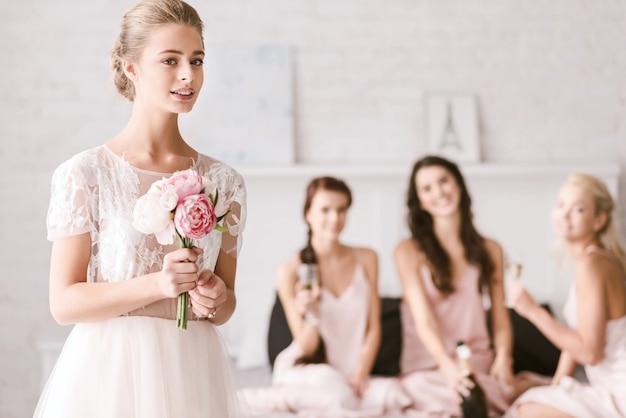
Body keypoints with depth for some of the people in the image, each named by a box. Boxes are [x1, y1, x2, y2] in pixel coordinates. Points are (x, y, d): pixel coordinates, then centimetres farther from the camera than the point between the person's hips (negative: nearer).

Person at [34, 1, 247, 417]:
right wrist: (157, 284, -20)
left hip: (194, 376, 3)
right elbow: (64, 303, -8)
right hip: (110, 374, -3)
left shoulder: (224, 181, 3)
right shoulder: (84, 174, -7)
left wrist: (214, 299, -11)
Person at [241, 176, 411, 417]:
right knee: (339, 396, -38)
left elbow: (373, 327, 5)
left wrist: (360, 375, -9)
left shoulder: (366, 259, 3)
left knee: (390, 393, -30)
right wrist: (310, 315, -26)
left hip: (350, 377, 4)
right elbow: (307, 347, -5)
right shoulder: (291, 271, -7)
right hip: (304, 371, -4)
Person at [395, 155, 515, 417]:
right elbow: (423, 319, -10)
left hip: (480, 367, 3)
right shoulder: (409, 251, 2)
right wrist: (449, 366, -29)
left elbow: (501, 318, 10)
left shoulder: (490, 250, 14)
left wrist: (503, 358, -12)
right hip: (428, 369, -2)